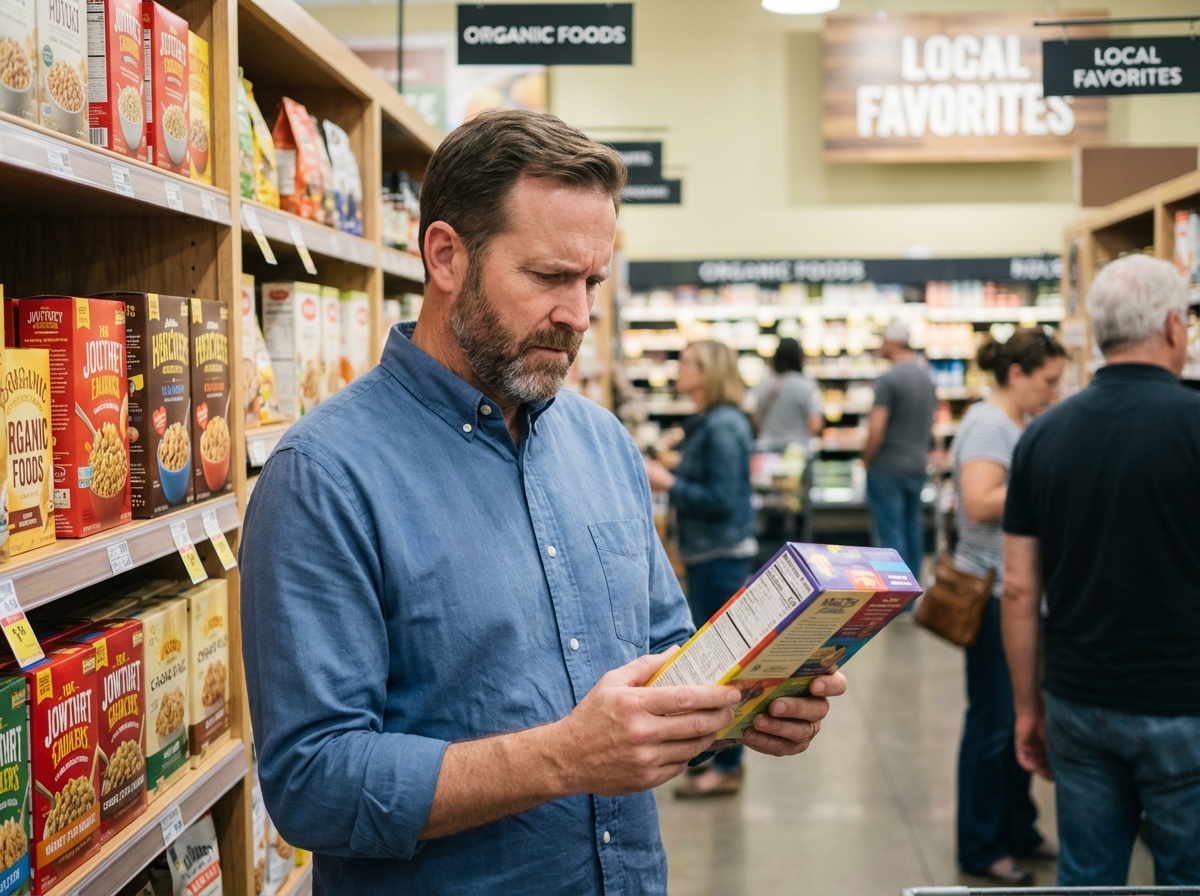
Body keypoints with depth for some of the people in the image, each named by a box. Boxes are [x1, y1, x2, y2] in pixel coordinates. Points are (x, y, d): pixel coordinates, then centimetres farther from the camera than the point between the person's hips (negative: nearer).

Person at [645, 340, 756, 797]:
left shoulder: (722, 426, -17)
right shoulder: (707, 423, 12)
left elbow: (721, 500, -21)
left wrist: (668, 483, -15)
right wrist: (667, 476, 7)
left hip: (722, 557, -10)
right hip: (707, 554, 10)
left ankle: (726, 766, 5)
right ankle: (717, 756, 27)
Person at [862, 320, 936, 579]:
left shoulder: (888, 380, -15)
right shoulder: (927, 378, 9)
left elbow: (876, 430, -19)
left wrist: (867, 460, -5)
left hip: (888, 467, -7)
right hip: (917, 466, 7)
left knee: (890, 532, -3)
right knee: (913, 529, 11)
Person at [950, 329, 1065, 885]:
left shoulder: (1020, 424, 14)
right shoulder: (989, 424, -15)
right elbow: (979, 502, -27)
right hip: (994, 592, -10)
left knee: (1021, 716, 16)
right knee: (993, 722, 0)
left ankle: (1018, 832, 28)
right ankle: (981, 850, 12)